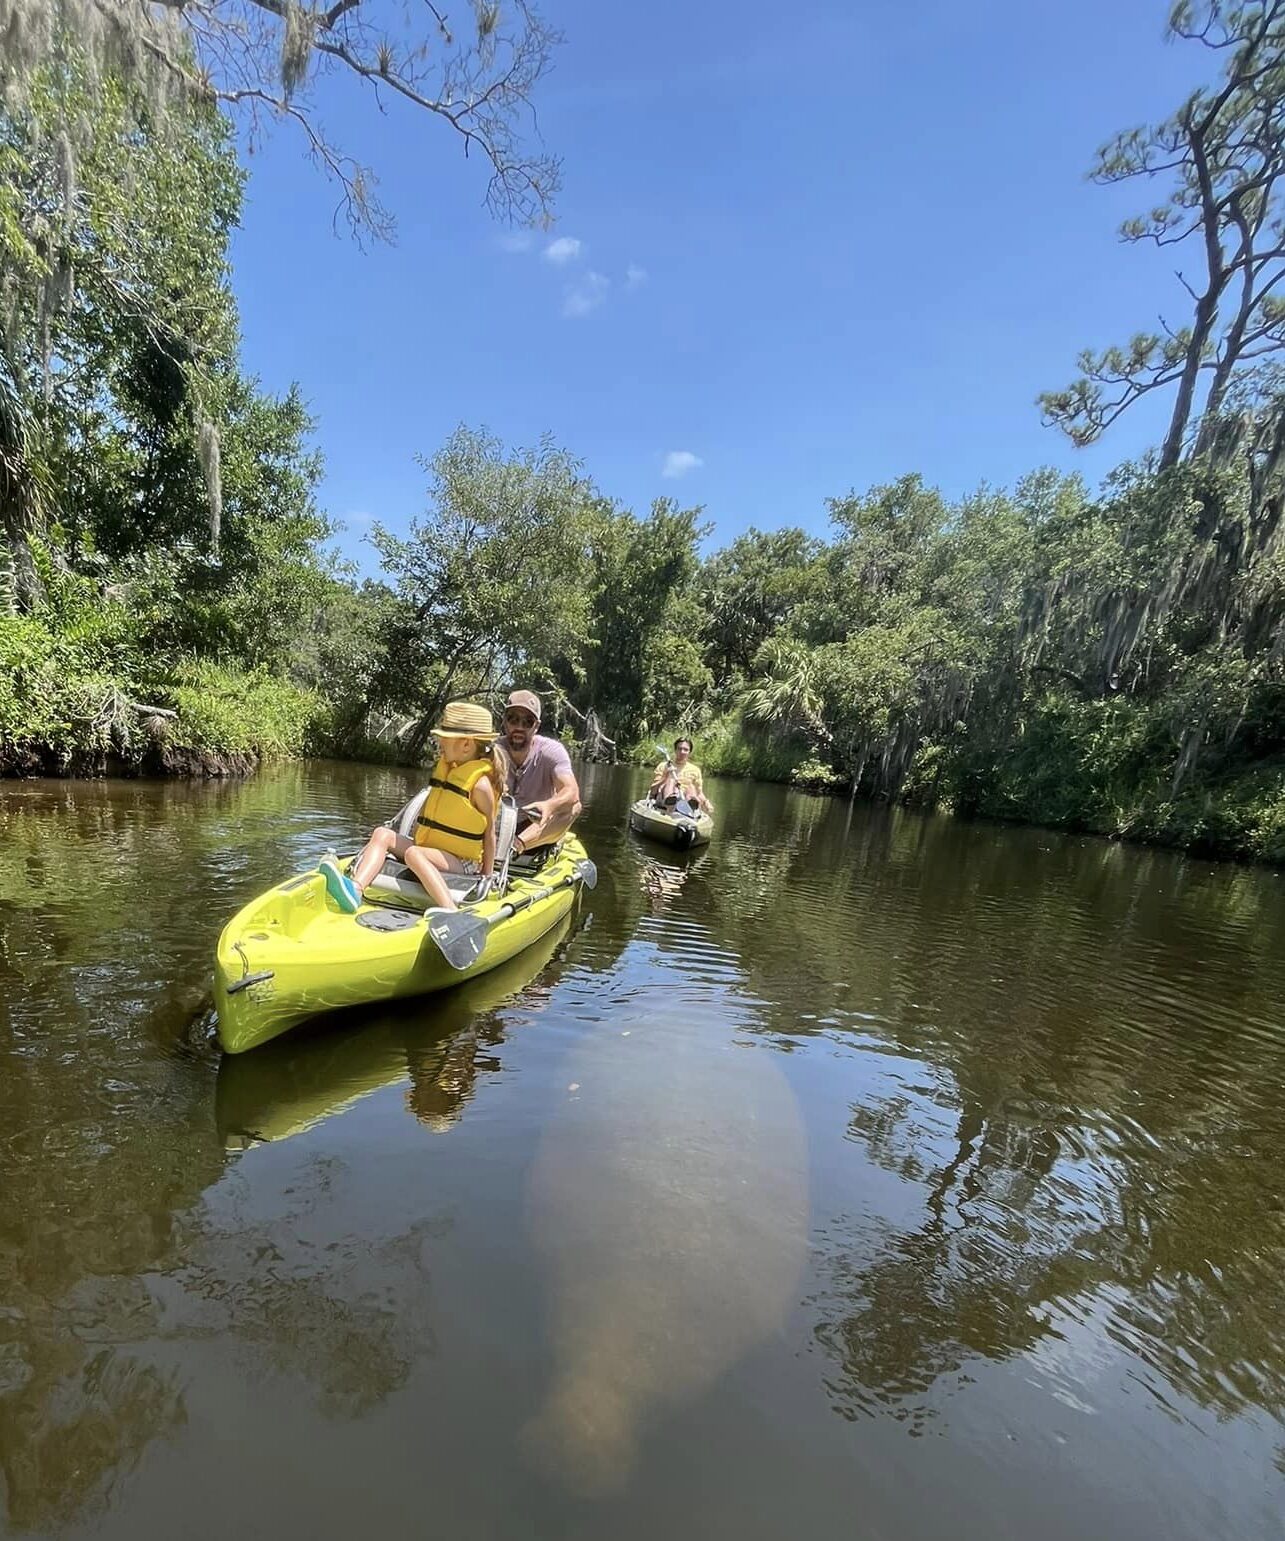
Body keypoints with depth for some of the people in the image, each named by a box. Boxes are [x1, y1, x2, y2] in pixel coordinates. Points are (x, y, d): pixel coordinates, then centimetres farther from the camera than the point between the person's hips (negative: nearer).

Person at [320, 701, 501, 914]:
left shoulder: (480, 783, -13)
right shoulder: (444, 768, 12)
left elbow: (489, 832, -10)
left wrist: (486, 876, -10)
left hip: (462, 864, -8)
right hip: (429, 849, 9)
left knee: (414, 853, -35)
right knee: (382, 834, -9)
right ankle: (354, 889, -33)